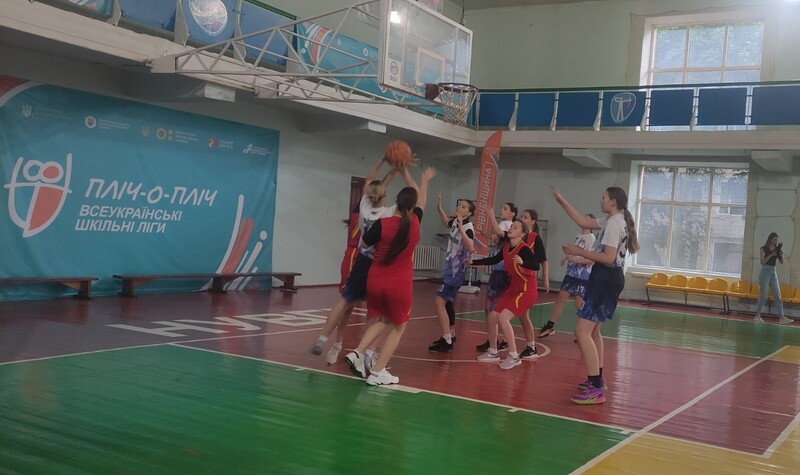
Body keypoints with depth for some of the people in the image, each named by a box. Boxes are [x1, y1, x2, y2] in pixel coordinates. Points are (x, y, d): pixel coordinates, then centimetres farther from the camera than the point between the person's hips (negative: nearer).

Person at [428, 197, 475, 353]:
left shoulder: (468, 227, -20)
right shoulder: (455, 222, 3)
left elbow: (470, 248, -38)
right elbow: (446, 222, 29)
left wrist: (461, 228, -44)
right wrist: (439, 208, 16)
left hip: (457, 270, -9)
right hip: (450, 268, 9)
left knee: (439, 301, -17)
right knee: (447, 302, 21)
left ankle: (446, 341, -16)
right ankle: (451, 335, 37)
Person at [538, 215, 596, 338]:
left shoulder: (592, 239, -13)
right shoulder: (578, 236, 13)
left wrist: (576, 260, -29)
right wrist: (566, 257, 11)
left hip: (583, 277, -8)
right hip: (571, 274, 8)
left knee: (580, 304, -3)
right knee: (560, 298, 7)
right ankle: (550, 326, 13)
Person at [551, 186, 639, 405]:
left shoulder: (614, 223, -15)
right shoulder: (614, 221, 16)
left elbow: (608, 258, -22)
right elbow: (583, 222, 18)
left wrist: (580, 252, -17)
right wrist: (562, 201, 17)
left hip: (605, 279, -11)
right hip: (609, 279, 11)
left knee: (582, 331, -14)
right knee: (593, 330, 22)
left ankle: (596, 390, -17)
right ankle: (597, 379, 34)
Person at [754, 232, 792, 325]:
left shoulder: (776, 249, 10)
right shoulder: (764, 249, -2)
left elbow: (781, 262, 6)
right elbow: (762, 262, -10)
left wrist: (781, 254, -12)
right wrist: (770, 255, -20)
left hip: (774, 272, 5)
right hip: (765, 271, -5)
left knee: (777, 295, -1)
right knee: (763, 295, -5)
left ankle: (782, 318, -4)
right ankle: (758, 316, 2)